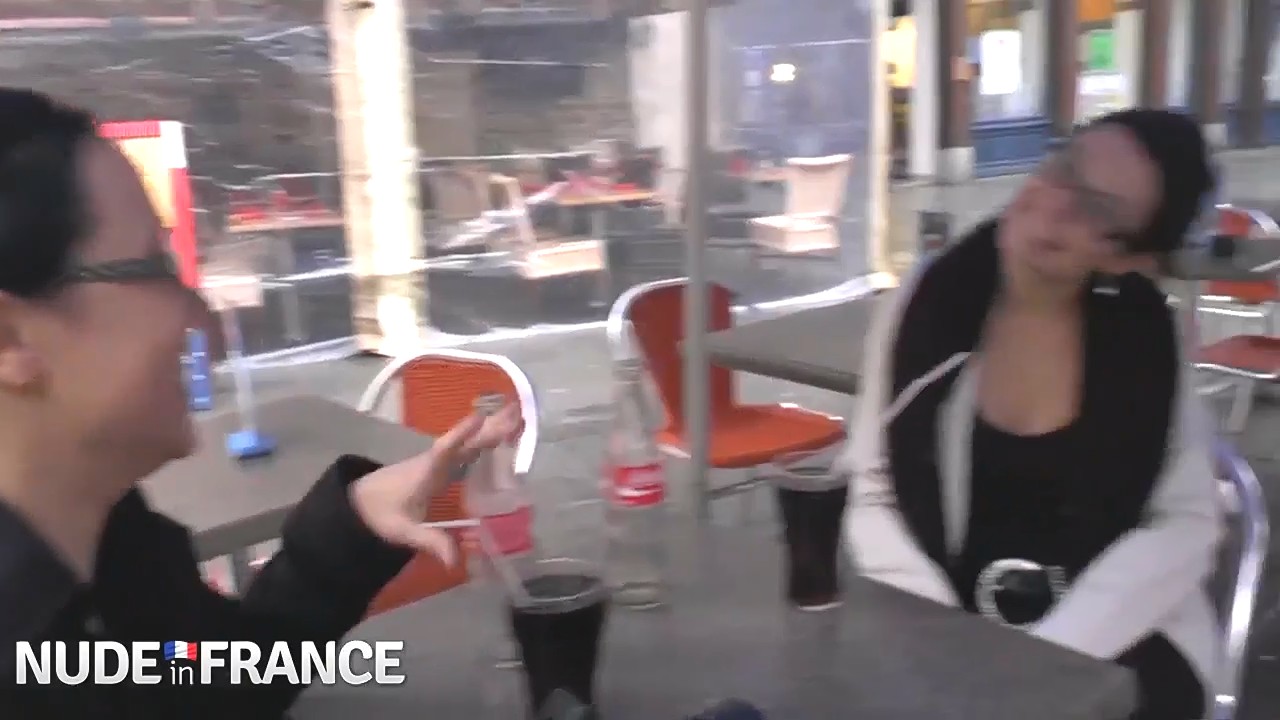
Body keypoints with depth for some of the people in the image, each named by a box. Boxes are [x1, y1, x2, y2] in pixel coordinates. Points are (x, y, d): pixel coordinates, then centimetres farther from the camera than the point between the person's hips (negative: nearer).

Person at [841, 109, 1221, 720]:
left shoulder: (1150, 336, -3)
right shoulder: (925, 305, -5)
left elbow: (1185, 523, -7)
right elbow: (874, 491, -4)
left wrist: (1052, 652, -18)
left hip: (1110, 634, 1)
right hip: (948, 627, 0)